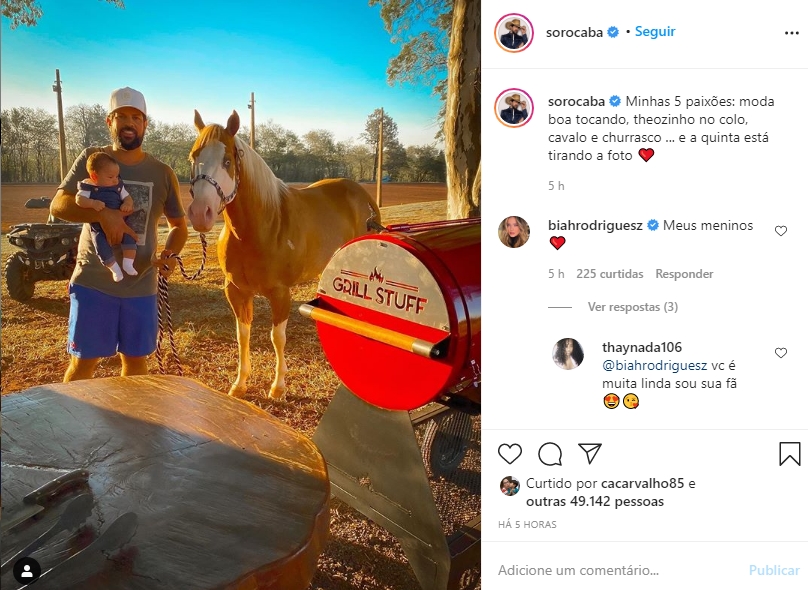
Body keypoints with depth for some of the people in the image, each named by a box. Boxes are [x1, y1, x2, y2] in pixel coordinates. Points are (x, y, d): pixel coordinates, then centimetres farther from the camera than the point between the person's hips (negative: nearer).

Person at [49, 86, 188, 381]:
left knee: (136, 358, 13)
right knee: (84, 360, 5)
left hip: (141, 285, 2)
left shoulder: (162, 173, 3)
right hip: (93, 281, -2)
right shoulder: (91, 159, -1)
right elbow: (58, 205, -8)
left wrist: (170, 254, -10)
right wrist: (103, 213, -26)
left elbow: (178, 225, 10)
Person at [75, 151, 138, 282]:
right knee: (101, 245, -24)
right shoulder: (88, 187, -3)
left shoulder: (118, 186, 9)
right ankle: (115, 268, -12)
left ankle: (128, 263, -14)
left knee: (129, 236, -21)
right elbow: (79, 199, -14)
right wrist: (93, 203, -32)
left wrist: (127, 204, -14)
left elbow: (127, 197, 11)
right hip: (98, 227, -3)